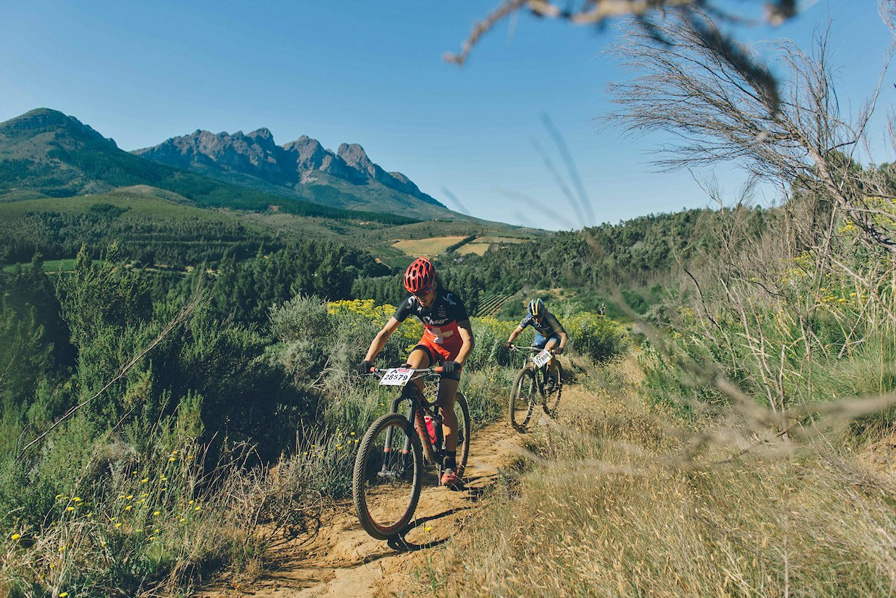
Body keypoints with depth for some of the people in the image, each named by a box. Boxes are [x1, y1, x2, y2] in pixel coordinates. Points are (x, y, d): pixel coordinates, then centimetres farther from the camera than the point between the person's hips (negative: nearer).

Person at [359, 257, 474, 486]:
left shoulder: (451, 302, -31)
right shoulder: (411, 303, -21)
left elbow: (468, 340, -36)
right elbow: (385, 332, -20)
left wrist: (456, 363, -55)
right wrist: (368, 360, -33)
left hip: (452, 349, -3)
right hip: (430, 343, 3)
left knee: (445, 405, -13)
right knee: (411, 367, -32)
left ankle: (451, 463, 1)